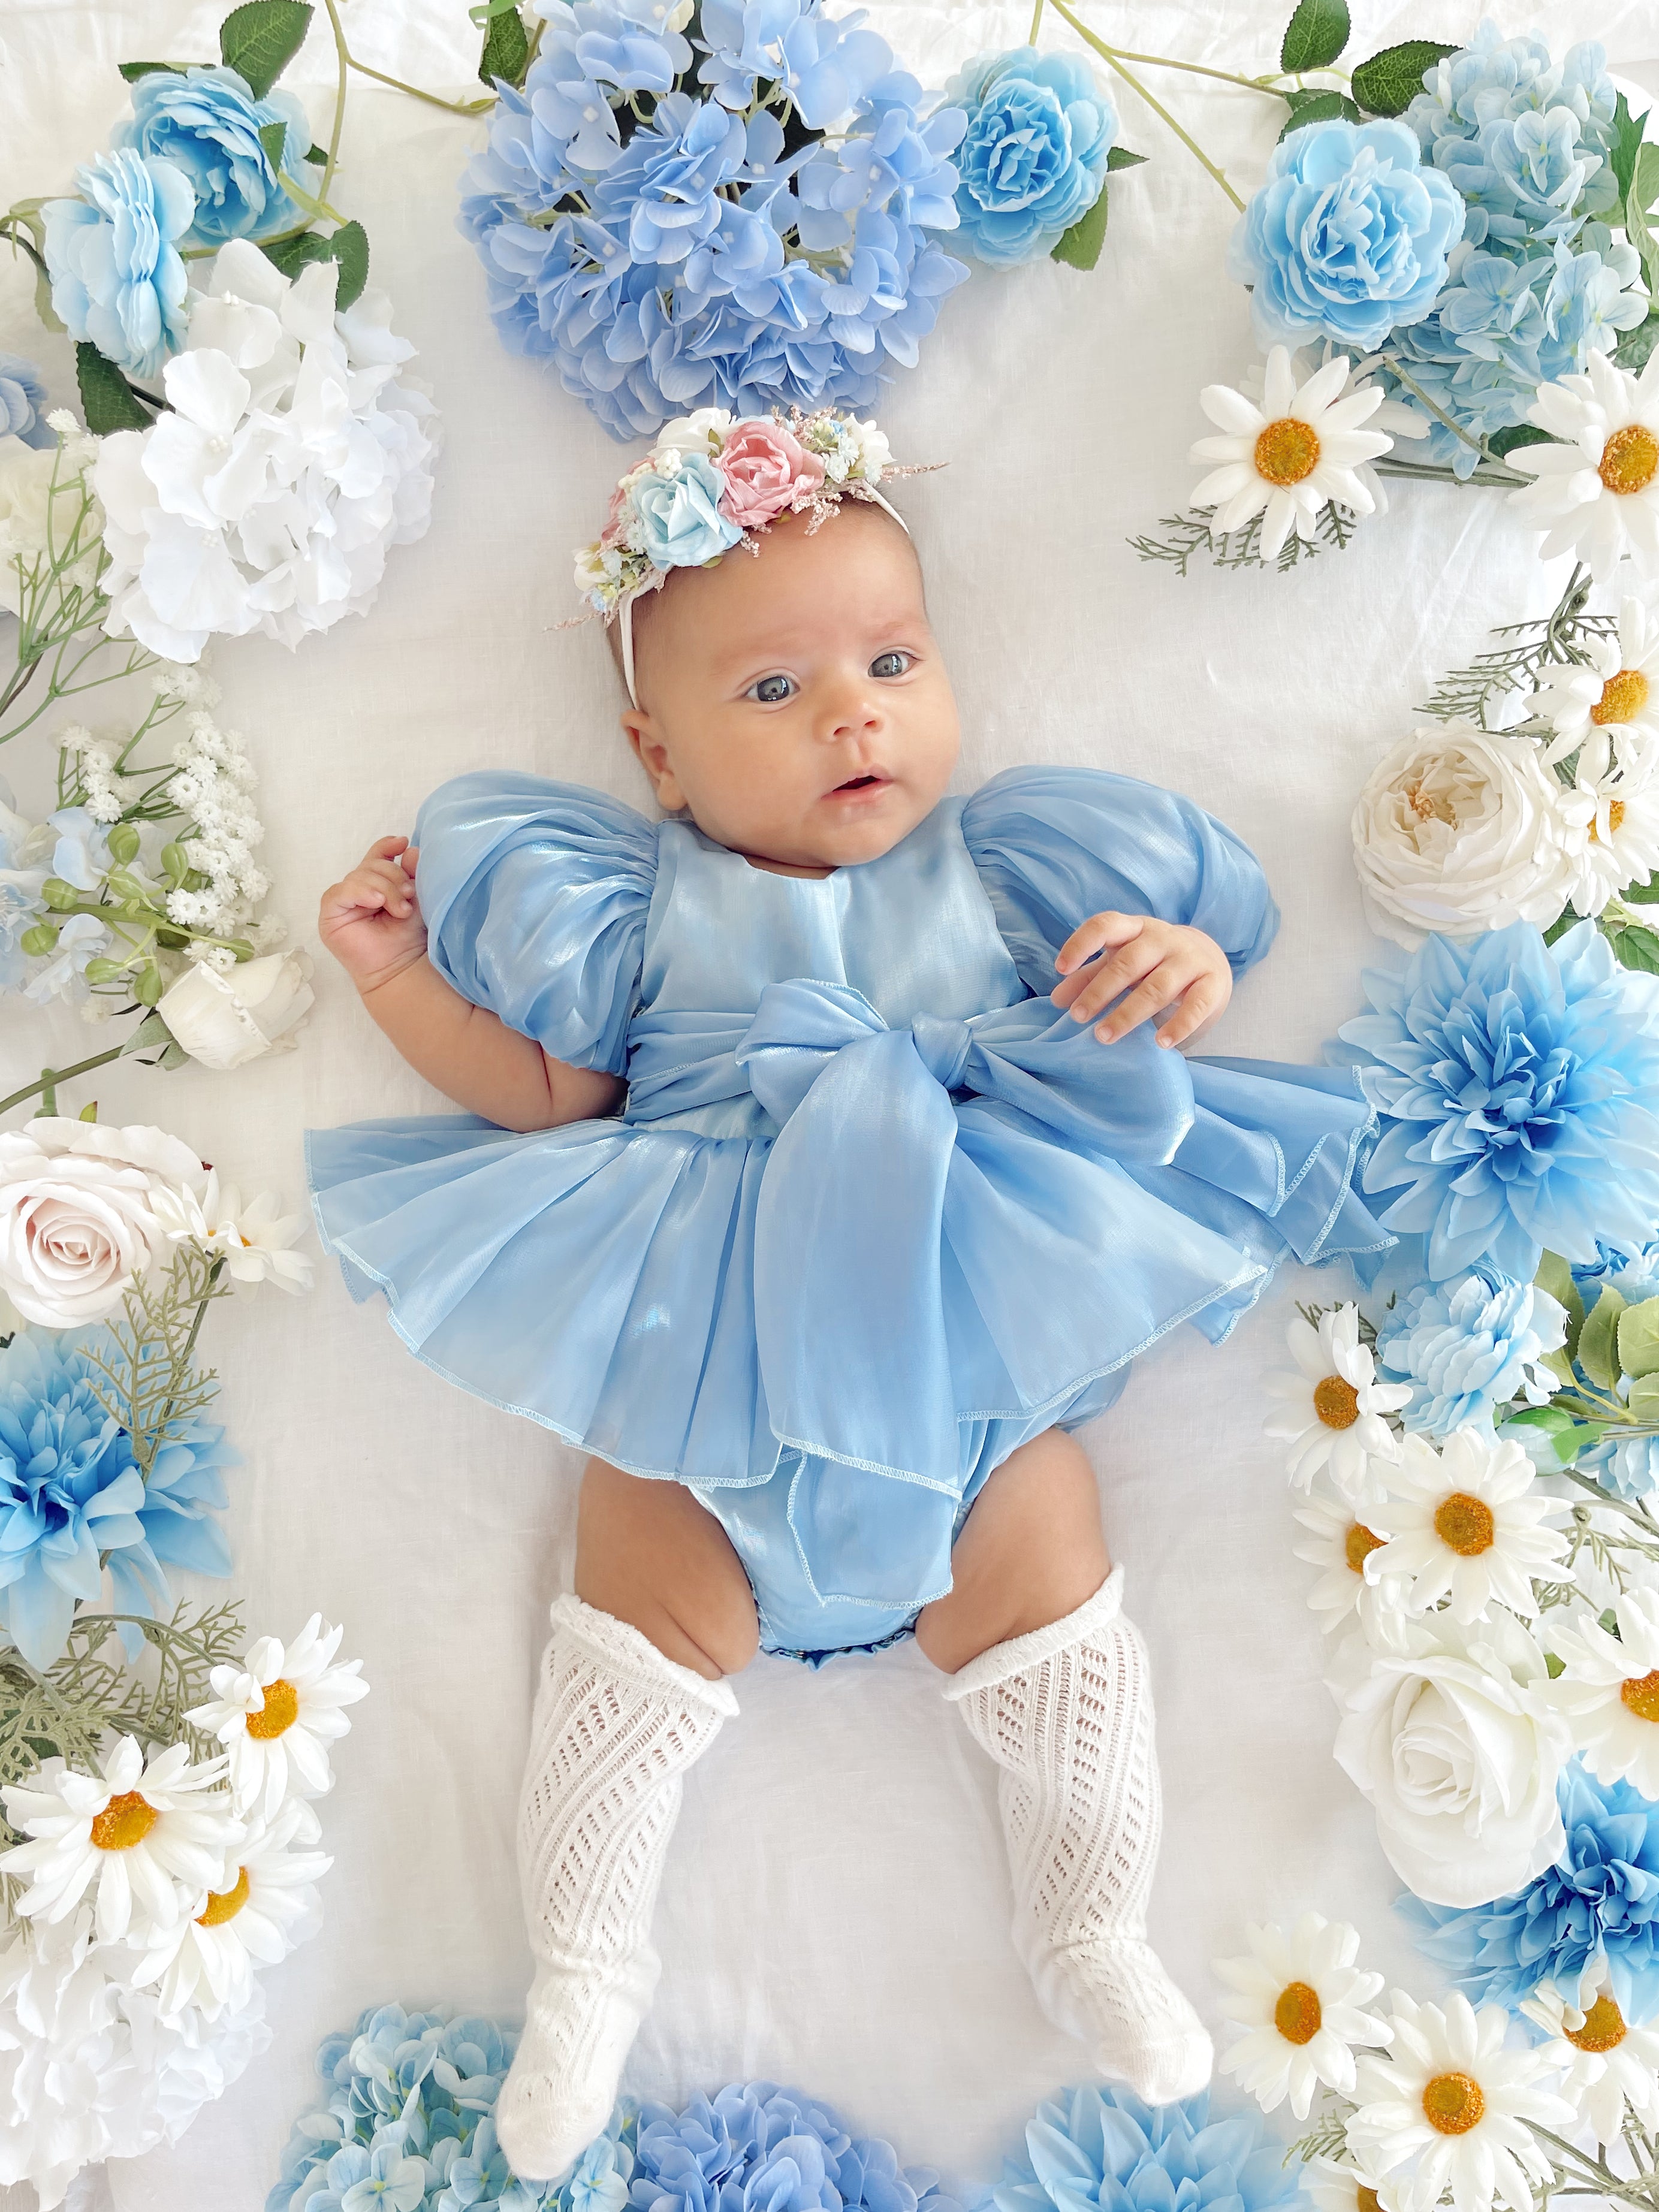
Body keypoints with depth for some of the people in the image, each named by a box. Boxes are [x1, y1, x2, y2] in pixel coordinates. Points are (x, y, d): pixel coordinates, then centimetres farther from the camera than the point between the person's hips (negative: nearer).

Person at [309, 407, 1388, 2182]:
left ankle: (1091, 1936, 27)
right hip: (702, 1368, 0)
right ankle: (584, 1965, 22)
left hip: (971, 1359, 1)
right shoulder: (639, 907, 5)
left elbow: (1124, 1024, 7)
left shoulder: (1000, 873, 5)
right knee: (646, 1633, 1)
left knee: (1046, 1605, 3)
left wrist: (1184, 971, -15)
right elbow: (543, 1092, 8)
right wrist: (396, 978, 2)